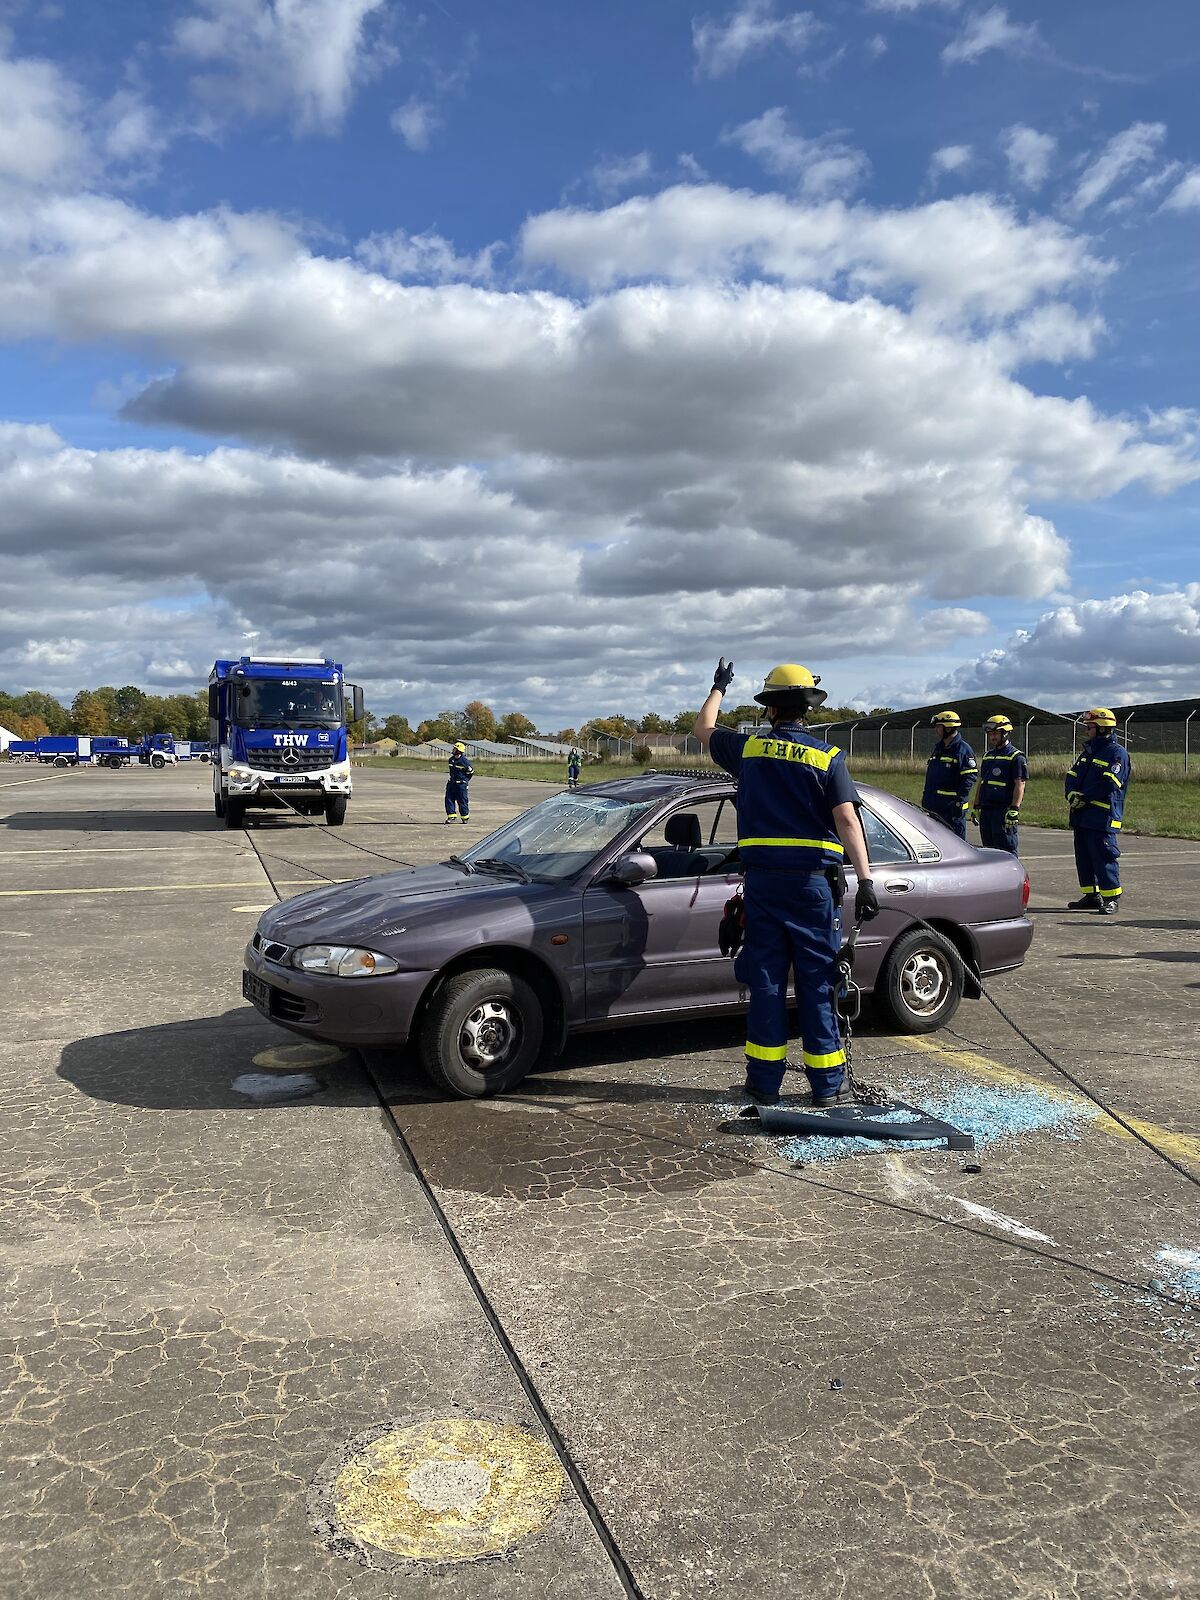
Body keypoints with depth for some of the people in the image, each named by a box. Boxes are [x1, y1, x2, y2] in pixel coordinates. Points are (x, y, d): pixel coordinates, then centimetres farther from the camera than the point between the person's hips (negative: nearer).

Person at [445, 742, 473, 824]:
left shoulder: (464, 761, -15)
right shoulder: (451, 759, 8)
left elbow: (471, 772, -5)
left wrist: (464, 780, 0)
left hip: (461, 784, -7)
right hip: (452, 783, 7)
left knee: (462, 801, 1)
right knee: (449, 799, 1)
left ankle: (465, 817, 15)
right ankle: (452, 816, 7)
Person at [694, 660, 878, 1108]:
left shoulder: (748, 749, 3)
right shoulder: (828, 757, -4)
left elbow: (702, 729, 22)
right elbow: (847, 821, -12)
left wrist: (718, 688, 38)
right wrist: (865, 881, -13)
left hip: (762, 881, 2)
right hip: (813, 881, -1)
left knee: (765, 979, 8)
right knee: (817, 983, 5)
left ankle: (764, 1080, 13)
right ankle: (827, 1084, 13)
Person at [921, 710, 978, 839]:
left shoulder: (963, 749, -10)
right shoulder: (938, 748, 17)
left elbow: (970, 777, -16)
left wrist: (959, 801, -21)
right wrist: (926, 796, 20)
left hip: (952, 807, -9)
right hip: (934, 806, 9)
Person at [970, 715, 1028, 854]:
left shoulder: (1016, 756, -6)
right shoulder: (988, 755, 19)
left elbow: (1020, 784, -13)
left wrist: (1014, 809, -20)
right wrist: (975, 806, 18)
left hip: (1003, 810, -8)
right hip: (986, 810, 8)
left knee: (1006, 849, -7)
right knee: (988, 848, 10)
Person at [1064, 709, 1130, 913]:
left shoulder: (1117, 753, -8)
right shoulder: (1088, 751, 19)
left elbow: (1109, 784, -19)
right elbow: (1072, 776, 14)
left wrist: (1084, 798, -15)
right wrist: (1071, 793, -6)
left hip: (1103, 816, -9)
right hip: (1082, 815, 9)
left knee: (1104, 857, -7)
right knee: (1083, 857, 11)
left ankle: (1111, 898, 0)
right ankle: (1091, 896, 20)